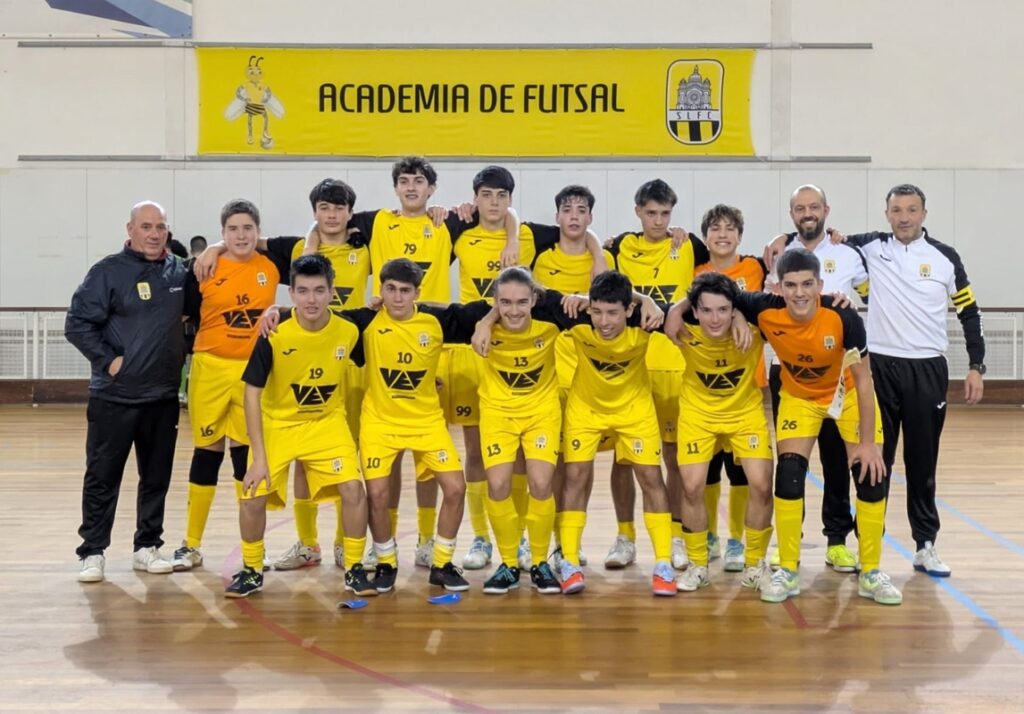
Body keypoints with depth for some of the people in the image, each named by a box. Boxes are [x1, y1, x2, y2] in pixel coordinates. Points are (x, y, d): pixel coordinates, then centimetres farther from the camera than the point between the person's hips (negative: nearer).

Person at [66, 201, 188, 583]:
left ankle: (147, 547, 22)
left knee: (157, 476, 10)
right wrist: (108, 360, -12)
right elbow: (77, 324, -8)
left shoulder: (180, 271, 5)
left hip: (164, 397, 4)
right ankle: (92, 552, 11)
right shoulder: (108, 272, -6)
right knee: (102, 477, 2)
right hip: (114, 397, -4)